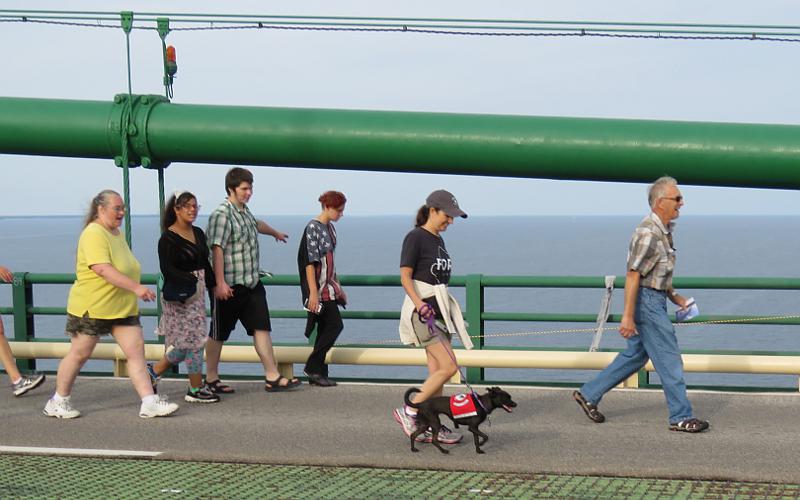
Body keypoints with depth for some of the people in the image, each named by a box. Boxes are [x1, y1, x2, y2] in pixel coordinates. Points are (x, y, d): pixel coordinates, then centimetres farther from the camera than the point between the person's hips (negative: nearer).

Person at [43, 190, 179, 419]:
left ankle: (150, 403, -5)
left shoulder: (118, 234, 13)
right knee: (79, 354, 4)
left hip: (123, 308, 8)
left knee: (136, 350, -3)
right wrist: (136, 287, -32)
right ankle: (58, 402, 20)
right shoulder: (94, 234, -17)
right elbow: (103, 269, -29)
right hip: (91, 307, -8)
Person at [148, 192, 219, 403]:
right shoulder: (168, 238, -11)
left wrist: (213, 285, 15)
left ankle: (154, 370, 27)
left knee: (185, 343, 10)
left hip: (196, 292, 8)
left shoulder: (198, 233, 13)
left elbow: (205, 263, 19)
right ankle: (196, 389, 6)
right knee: (194, 340, -5)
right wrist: (189, 280, -30)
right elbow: (167, 269, -18)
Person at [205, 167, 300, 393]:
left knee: (262, 328, 1)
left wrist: (276, 233, 57)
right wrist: (220, 283, -29)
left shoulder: (244, 211, 14)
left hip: (252, 283, 8)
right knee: (218, 334, 5)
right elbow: (217, 249, -22)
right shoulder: (222, 214, -14)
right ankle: (211, 379, 16)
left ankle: (272, 377, 2)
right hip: (230, 286, -8)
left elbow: (257, 224, 38)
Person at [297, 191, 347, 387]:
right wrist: (313, 292, -22)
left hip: (329, 286, 9)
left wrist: (338, 287, 22)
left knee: (325, 329, 7)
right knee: (335, 325, -11)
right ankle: (312, 367, -3)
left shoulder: (330, 228, 13)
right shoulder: (313, 227, -13)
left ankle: (317, 374, 12)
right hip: (318, 287, -9)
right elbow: (310, 262, -18)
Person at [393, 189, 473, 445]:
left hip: (439, 309, 9)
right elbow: (405, 277, -14)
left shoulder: (438, 240, 16)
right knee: (449, 367, -14)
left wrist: (449, 310, 24)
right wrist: (419, 304, -26)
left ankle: (431, 426, 9)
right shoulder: (415, 237, -9)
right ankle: (408, 412, -7)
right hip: (422, 310, -9)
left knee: (436, 372, 6)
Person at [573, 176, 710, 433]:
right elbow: (633, 275, -22)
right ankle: (681, 417, 3)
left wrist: (675, 297, 19)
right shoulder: (648, 232, -19)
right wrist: (627, 315, -24)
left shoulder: (664, 231, 13)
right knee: (669, 358, -5)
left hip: (656, 300, 10)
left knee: (636, 355, 15)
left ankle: (588, 394, 22)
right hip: (646, 299, -10)